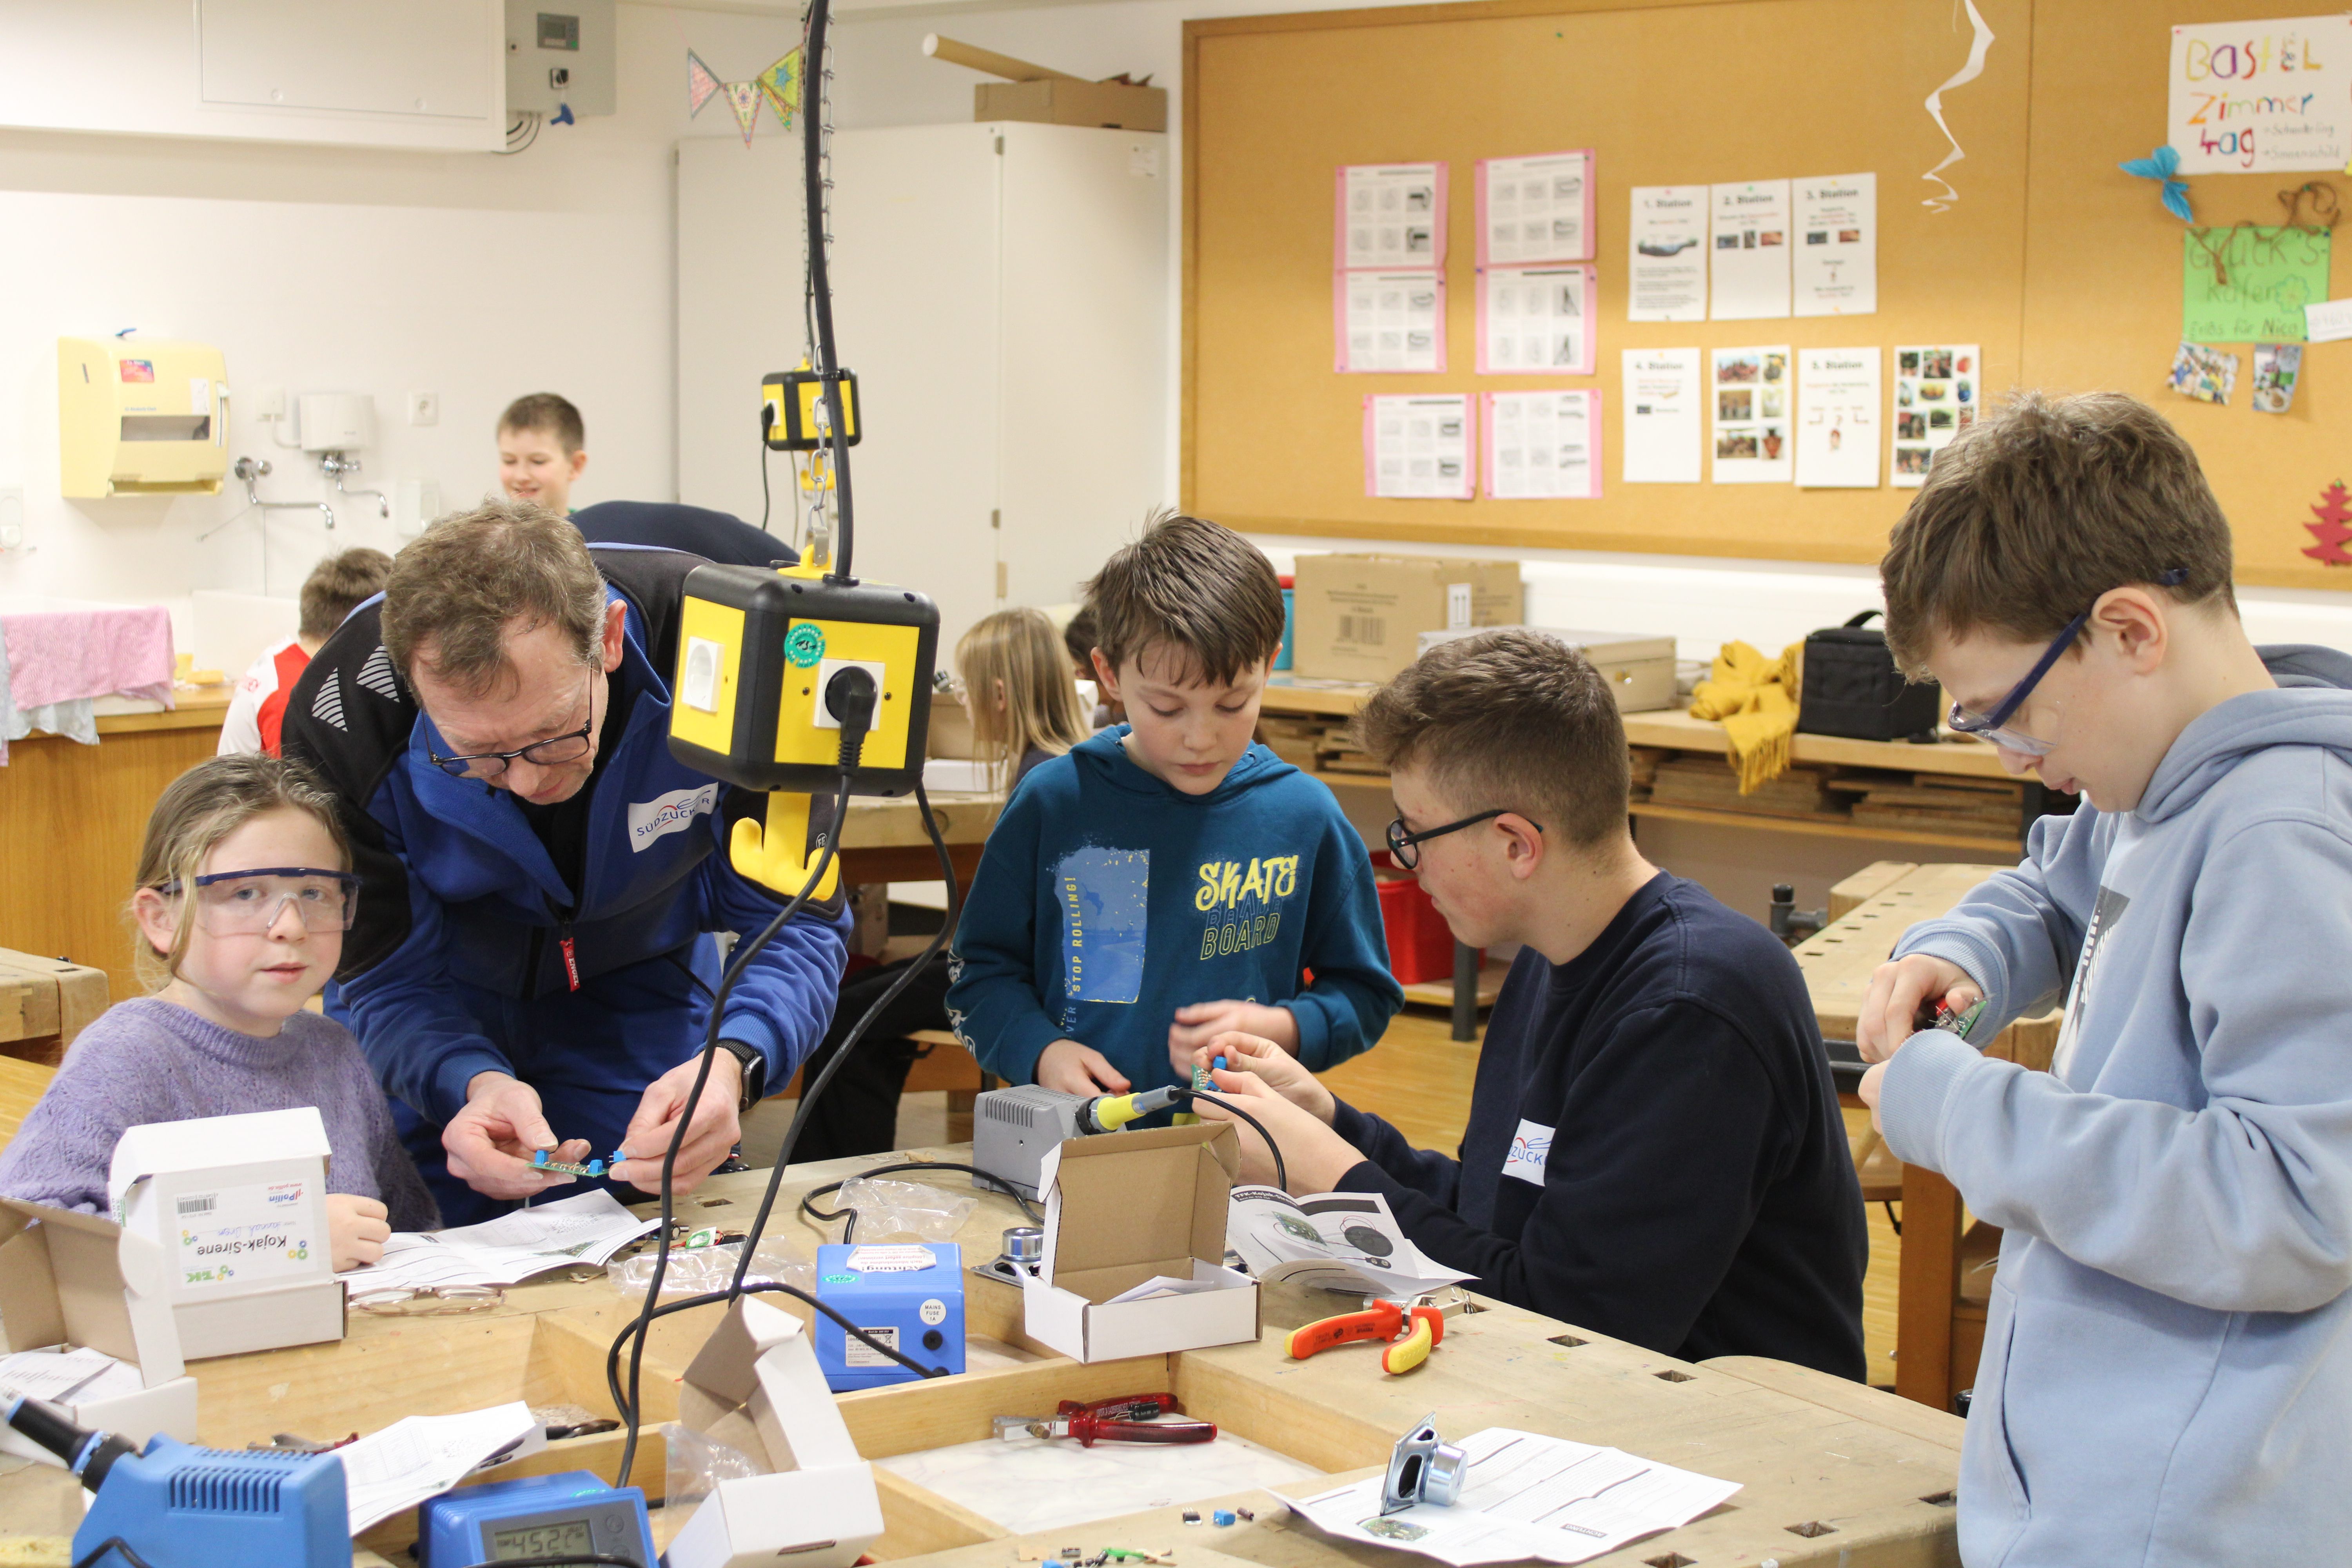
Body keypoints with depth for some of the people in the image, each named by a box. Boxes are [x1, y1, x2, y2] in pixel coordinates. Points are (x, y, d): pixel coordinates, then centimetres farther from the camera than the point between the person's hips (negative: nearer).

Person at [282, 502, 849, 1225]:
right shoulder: (343, 722, -34)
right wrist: (473, 1082, -46)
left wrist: (734, 1063, -47)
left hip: (638, 986, 0)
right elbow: (387, 979, -23)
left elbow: (794, 920, -25)